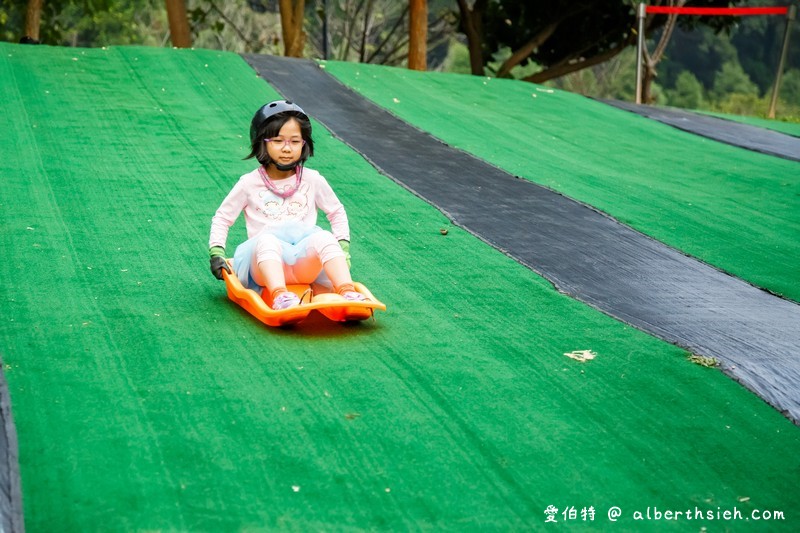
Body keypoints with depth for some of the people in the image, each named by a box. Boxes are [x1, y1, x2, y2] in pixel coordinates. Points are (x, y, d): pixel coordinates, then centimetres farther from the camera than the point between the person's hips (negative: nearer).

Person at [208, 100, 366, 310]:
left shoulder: (312, 180, 13)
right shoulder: (249, 183, 9)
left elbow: (337, 212, 25)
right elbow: (222, 218, 17)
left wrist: (342, 246, 13)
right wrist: (216, 253, 4)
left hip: (306, 260, 1)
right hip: (264, 261, -1)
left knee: (324, 237, -32)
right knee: (266, 239, -37)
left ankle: (347, 292, -46)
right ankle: (279, 295, -58)